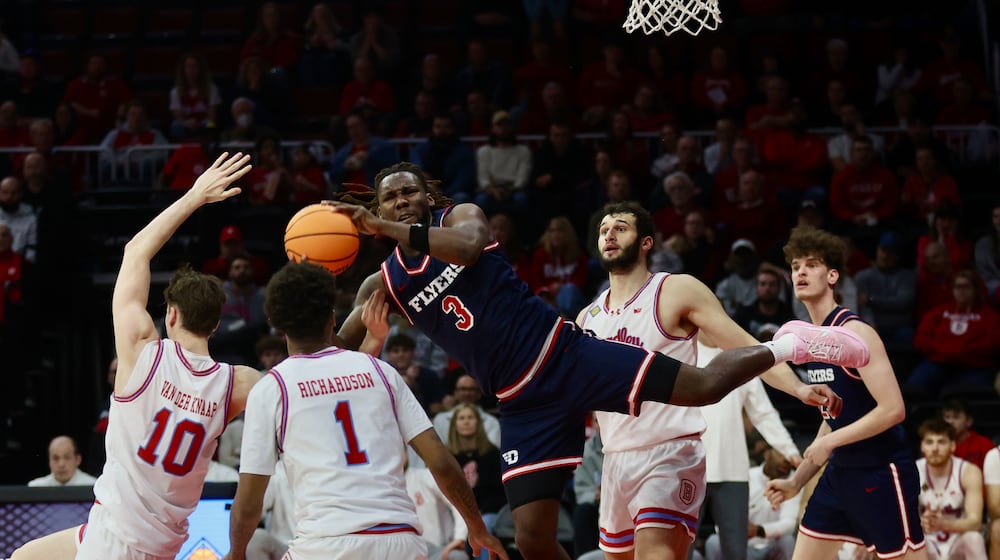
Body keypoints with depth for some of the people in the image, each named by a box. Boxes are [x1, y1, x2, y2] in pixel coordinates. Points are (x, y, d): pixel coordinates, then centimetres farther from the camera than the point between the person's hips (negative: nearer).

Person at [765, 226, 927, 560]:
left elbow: (893, 410, -23)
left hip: (880, 475, -9)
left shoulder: (854, 333, -16)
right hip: (841, 473, 9)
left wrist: (830, 442, -18)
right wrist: (797, 482, 16)